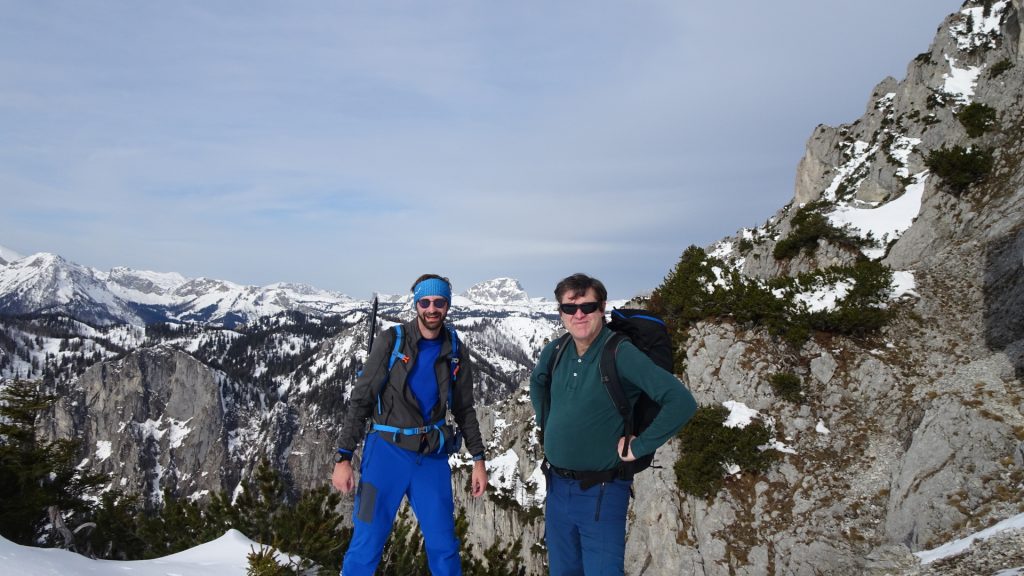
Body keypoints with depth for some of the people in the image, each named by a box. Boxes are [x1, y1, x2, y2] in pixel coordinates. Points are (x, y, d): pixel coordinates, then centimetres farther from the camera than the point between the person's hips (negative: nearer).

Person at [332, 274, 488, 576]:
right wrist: (344, 457, -11)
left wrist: (478, 460, 7)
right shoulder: (391, 342, -6)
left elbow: (464, 410, 13)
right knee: (366, 545, -2)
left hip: (432, 456, 3)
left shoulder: (455, 351, 5)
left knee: (443, 546, 6)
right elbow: (360, 400, -5)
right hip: (387, 451, -3)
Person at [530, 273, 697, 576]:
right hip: (557, 487, 6)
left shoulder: (620, 353, -18)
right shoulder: (554, 351, 0)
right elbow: (537, 383, 25)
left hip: (601, 493, -6)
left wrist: (639, 446, -20)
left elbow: (681, 402, -26)